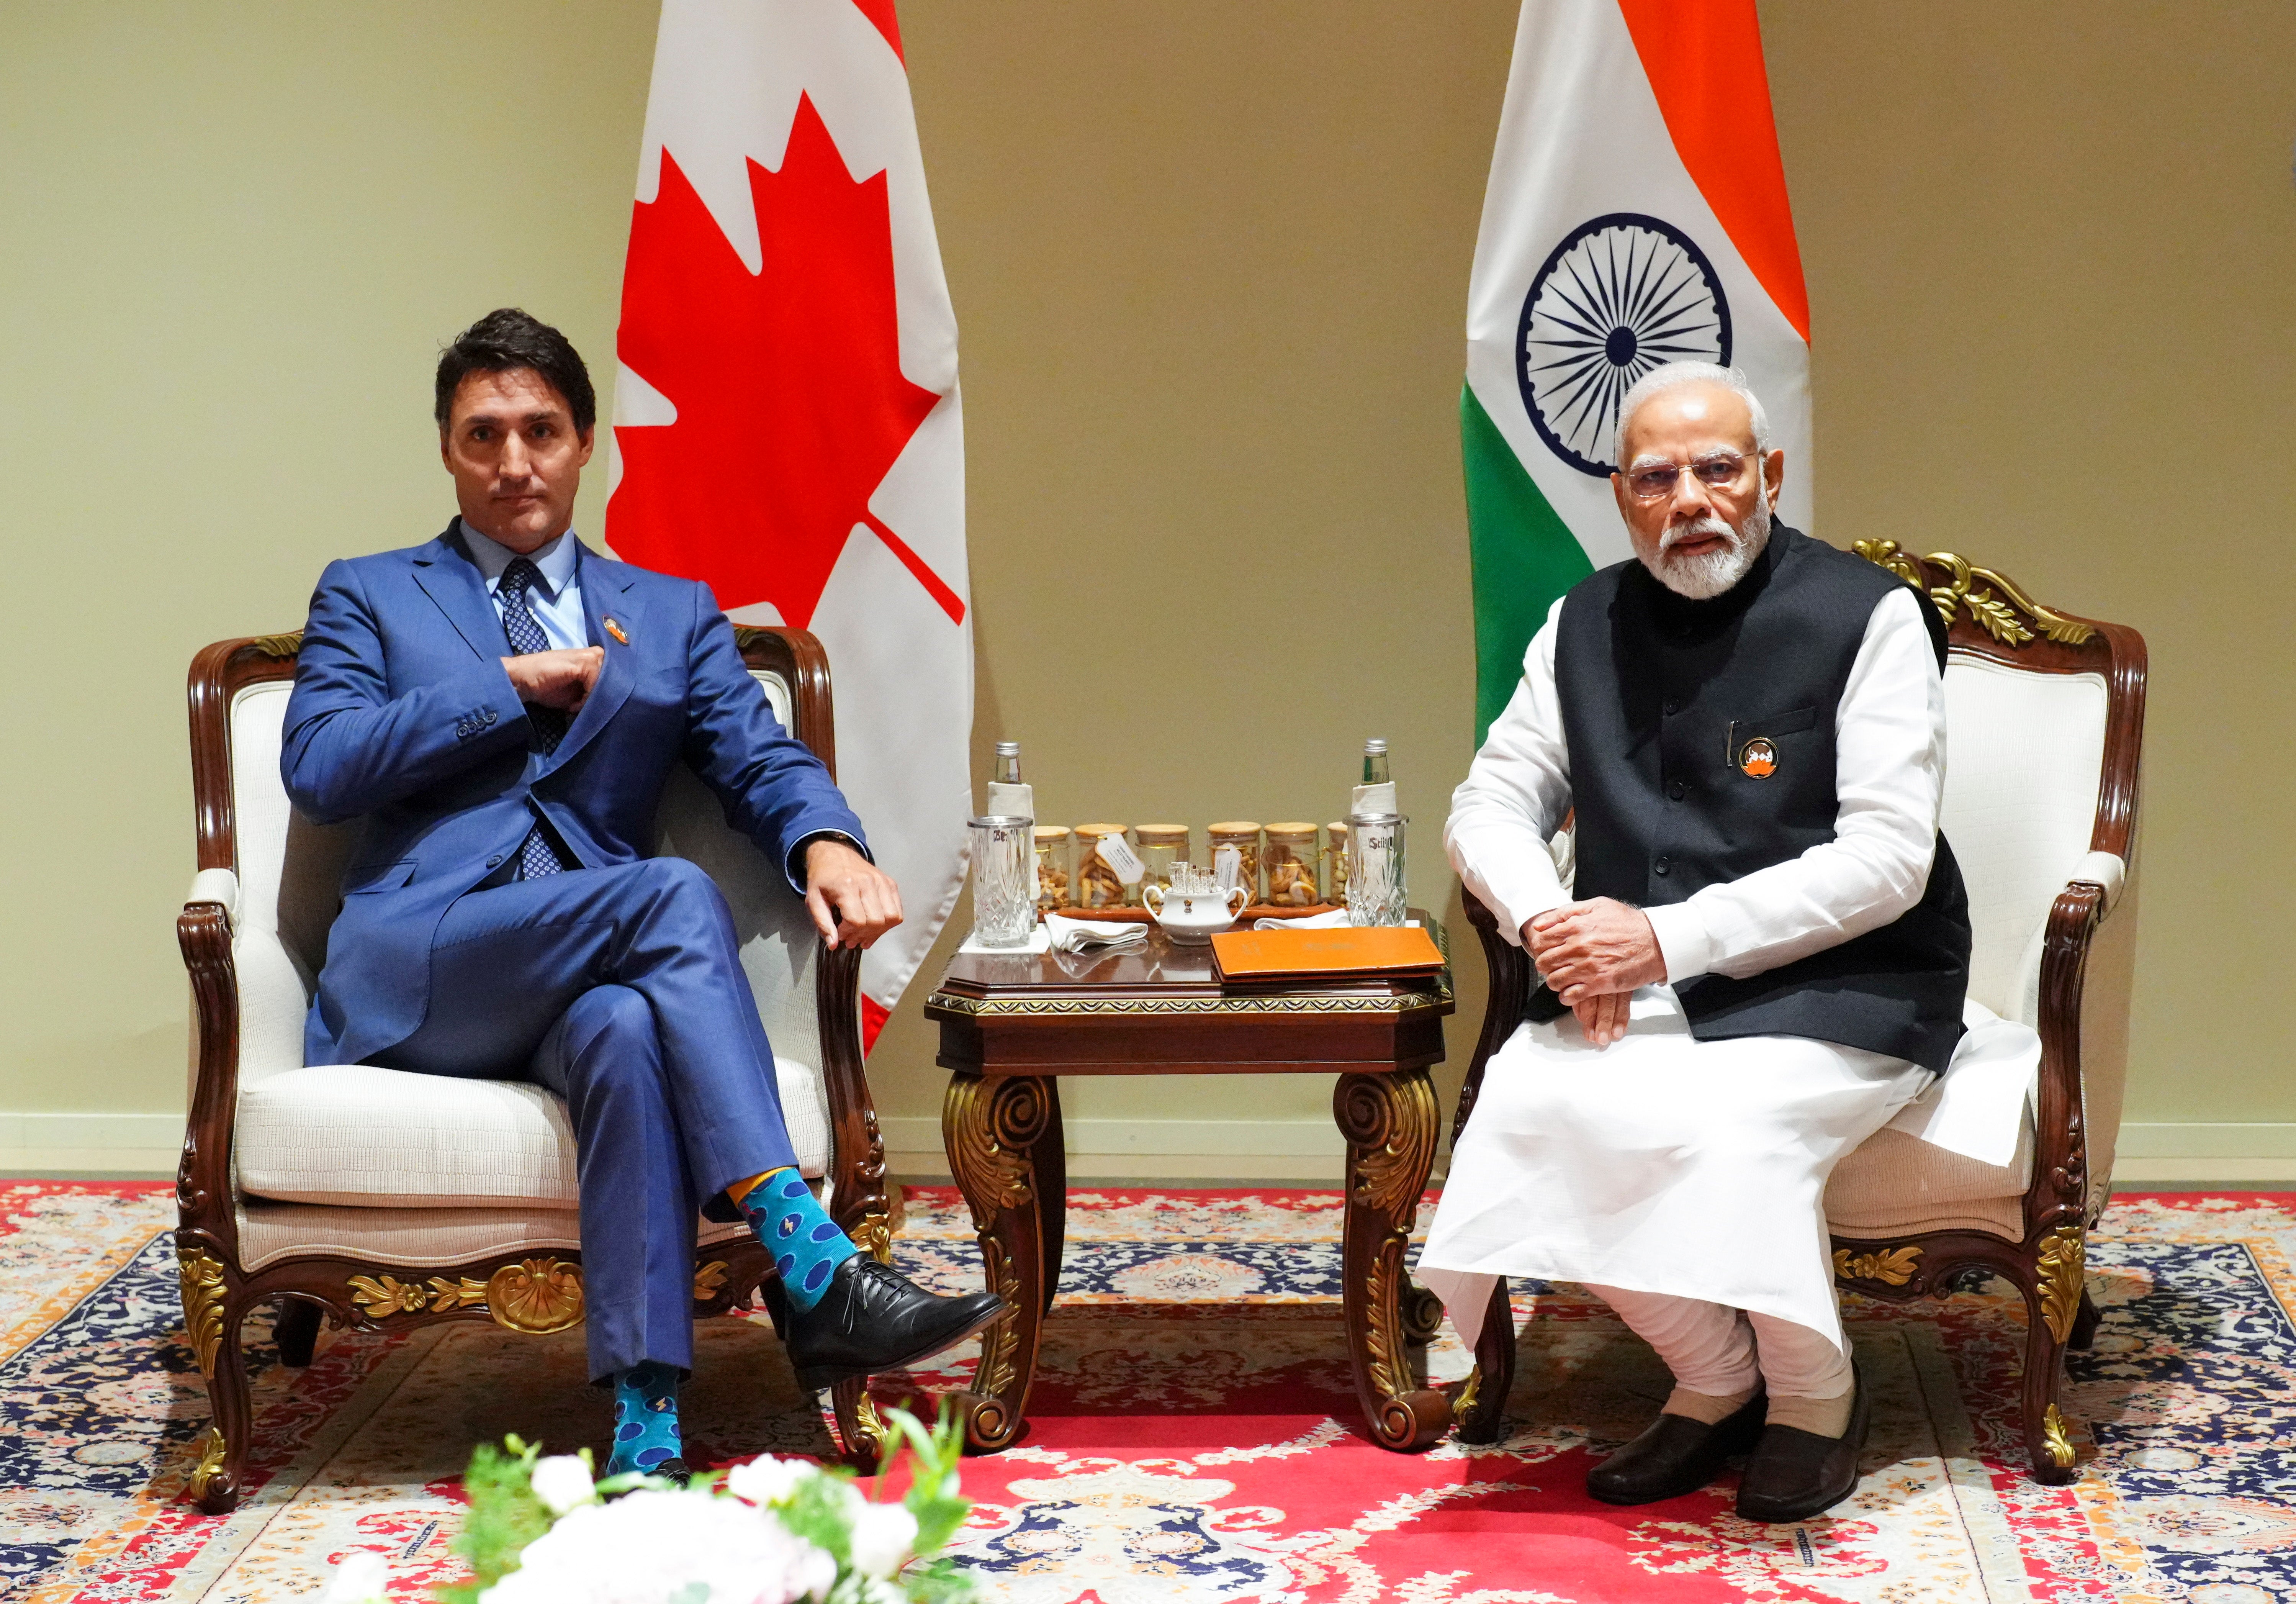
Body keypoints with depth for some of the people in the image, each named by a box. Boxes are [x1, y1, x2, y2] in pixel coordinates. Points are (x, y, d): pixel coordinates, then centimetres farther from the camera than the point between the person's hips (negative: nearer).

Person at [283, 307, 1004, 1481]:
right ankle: (811, 1271, -42)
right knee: (673, 893, -33)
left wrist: (826, 843, -15)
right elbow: (317, 770, 3)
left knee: (625, 1030, -39)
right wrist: (511, 685, -1)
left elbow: (761, 760, 9)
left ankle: (645, 1426, -47)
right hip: (412, 975, -2)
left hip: (589, 977, 2)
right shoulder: (368, 596, 19)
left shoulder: (673, 615, 24)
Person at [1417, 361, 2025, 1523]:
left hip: (1838, 991, -4)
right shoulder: (1587, 626, 10)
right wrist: (1552, 927, -12)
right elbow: (1489, 805, 12)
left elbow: (1888, 860, -13)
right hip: (1636, 992, 5)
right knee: (1529, 1102, -24)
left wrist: (1670, 938, -19)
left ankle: (1815, 1395, -2)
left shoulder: (1867, 617, -6)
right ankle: (1714, 1382, -3)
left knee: (1732, 1123, -33)